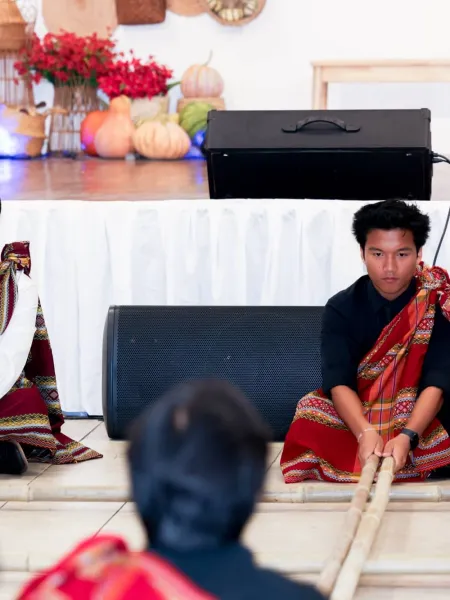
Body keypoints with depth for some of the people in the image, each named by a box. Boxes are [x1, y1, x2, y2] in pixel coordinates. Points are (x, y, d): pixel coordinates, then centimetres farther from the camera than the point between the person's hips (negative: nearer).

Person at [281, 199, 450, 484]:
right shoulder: (341, 309, -6)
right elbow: (338, 382, -19)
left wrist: (407, 437, -40)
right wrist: (366, 434, -40)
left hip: (419, 421, 0)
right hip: (354, 418, 0)